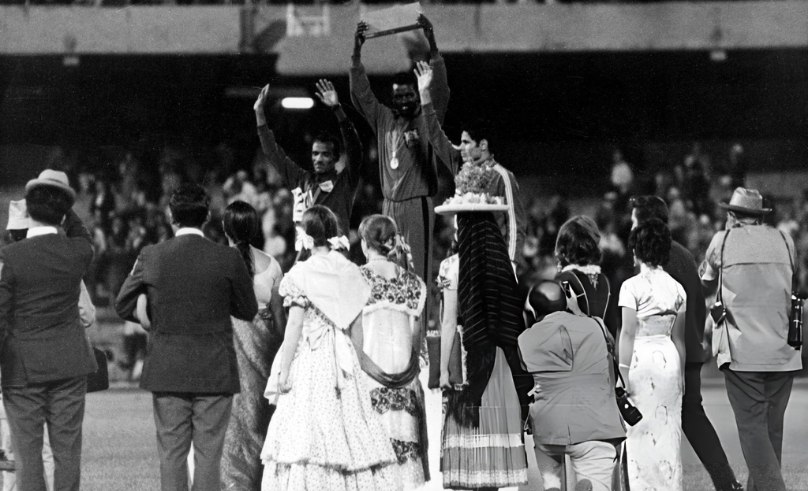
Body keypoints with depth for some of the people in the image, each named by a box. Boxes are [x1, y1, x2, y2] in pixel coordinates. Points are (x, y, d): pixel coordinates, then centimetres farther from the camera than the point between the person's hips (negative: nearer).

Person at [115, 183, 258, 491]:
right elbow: (248, 311, 3)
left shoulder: (151, 257, -4)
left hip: (166, 373, 1)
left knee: (171, 454, 8)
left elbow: (123, 306, 4)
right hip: (215, 373, -1)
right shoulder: (228, 259, -8)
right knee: (208, 454, 3)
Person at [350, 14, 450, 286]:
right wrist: (357, 52, -1)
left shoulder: (427, 119, 2)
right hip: (390, 204, 4)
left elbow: (440, 88, -10)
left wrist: (431, 43, -21)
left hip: (417, 204, -4)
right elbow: (361, 93, 9)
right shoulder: (383, 119, 12)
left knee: (418, 267, -8)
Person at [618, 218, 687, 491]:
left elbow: (628, 333, -11)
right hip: (669, 358, 5)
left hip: (641, 358, -5)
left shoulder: (633, 286, -8)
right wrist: (681, 375, 18)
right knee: (669, 431, 10)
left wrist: (624, 373, -10)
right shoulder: (676, 288, 8)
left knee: (641, 432, -2)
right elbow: (679, 337, 12)